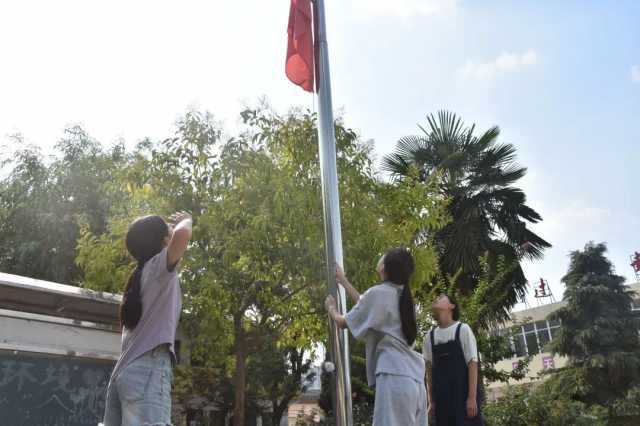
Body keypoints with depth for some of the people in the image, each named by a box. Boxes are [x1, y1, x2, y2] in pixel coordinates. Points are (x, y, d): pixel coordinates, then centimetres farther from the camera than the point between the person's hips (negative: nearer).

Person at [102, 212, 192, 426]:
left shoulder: (140, 276, 23)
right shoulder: (158, 266, 0)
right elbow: (182, 235, -18)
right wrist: (185, 221, 1)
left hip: (125, 372, 9)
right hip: (148, 370, -9)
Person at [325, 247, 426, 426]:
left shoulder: (378, 292, -3)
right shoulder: (402, 295, 19)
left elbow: (343, 323, 7)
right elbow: (365, 305, 34)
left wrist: (331, 308, 28)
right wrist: (342, 280, 44)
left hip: (394, 376, -8)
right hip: (415, 379, 8)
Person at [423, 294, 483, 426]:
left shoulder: (462, 329, -1)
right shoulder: (430, 337, 10)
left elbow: (472, 363, -6)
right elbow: (430, 370, 12)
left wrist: (472, 397, -13)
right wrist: (432, 401, 8)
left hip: (463, 395, -4)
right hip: (441, 398, 4)